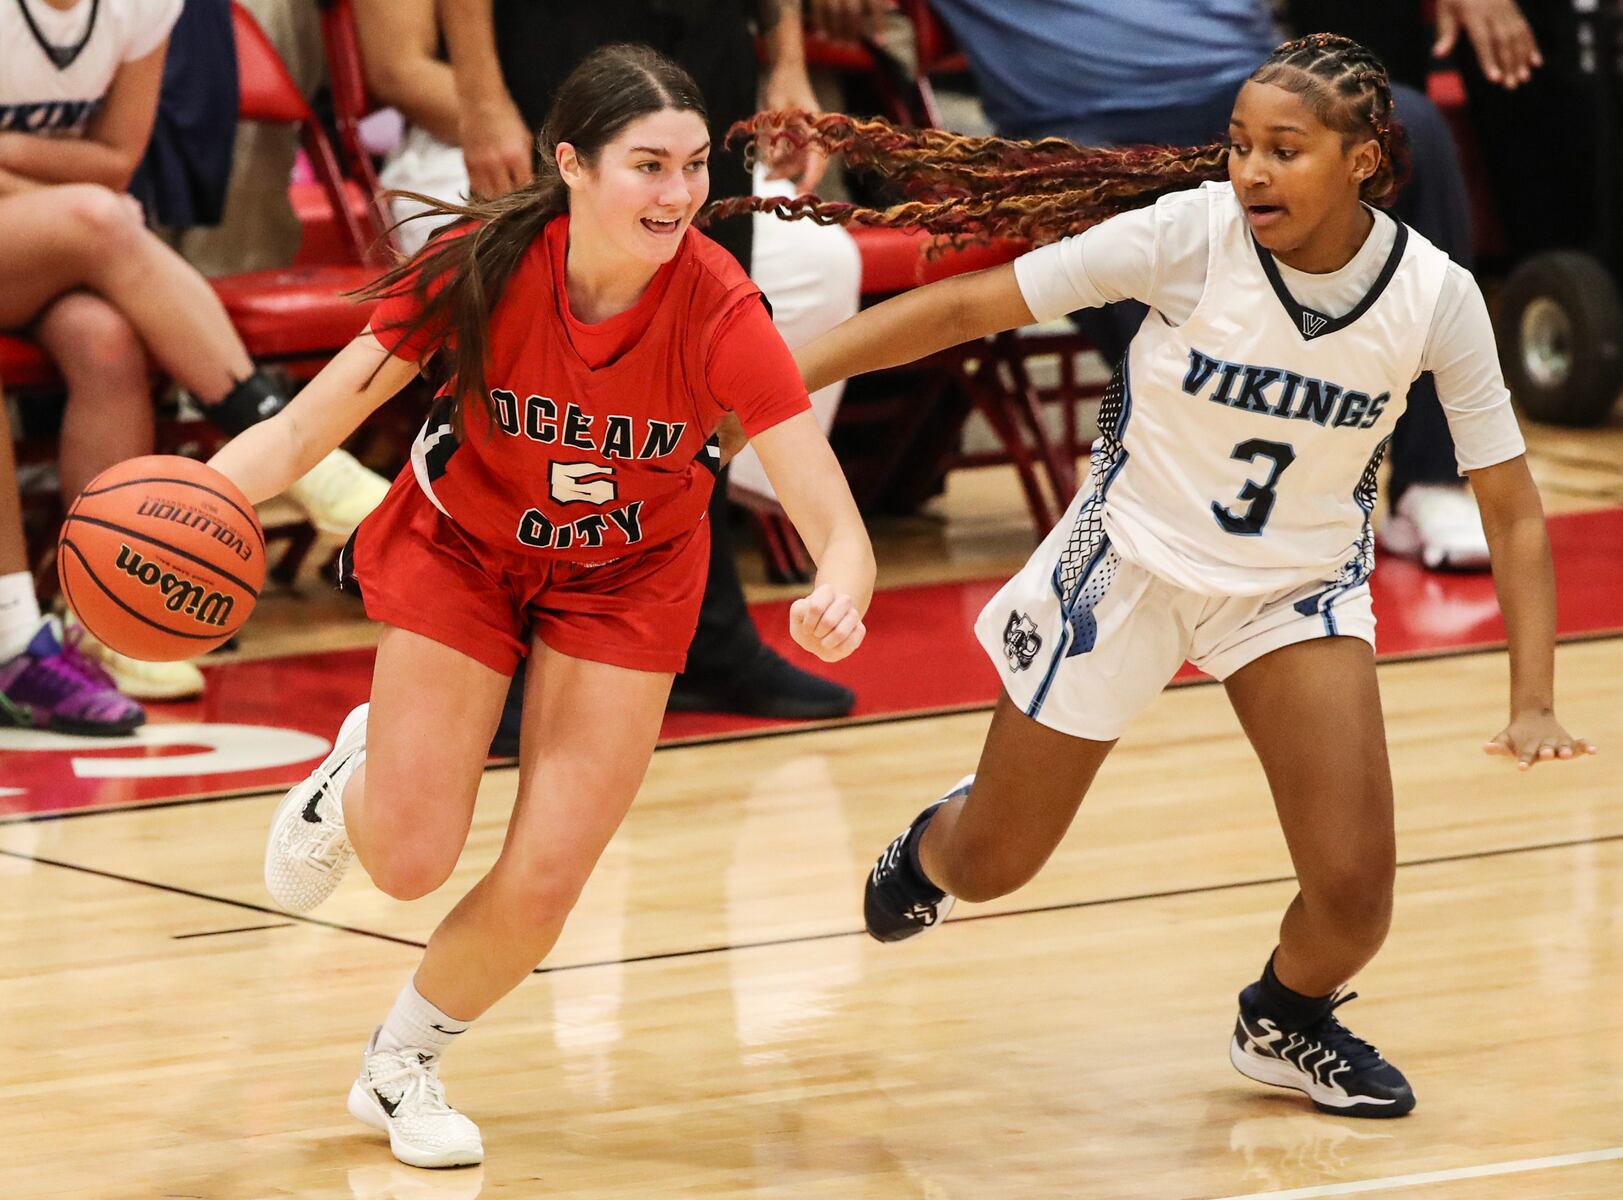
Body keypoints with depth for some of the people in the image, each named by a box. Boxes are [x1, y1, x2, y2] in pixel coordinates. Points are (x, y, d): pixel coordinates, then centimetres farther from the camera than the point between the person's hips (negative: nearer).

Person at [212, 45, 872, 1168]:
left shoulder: (717, 309, -33)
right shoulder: (486, 266, -31)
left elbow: (836, 526, -36)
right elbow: (305, 427, -26)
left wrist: (838, 599, -59)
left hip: (626, 579, 0)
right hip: (462, 549, 0)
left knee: (541, 887, -4)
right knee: (412, 860, -1)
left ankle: (401, 1067, 26)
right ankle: (359, 773, 37)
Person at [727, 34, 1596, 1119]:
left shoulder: (1436, 296, -19)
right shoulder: (1190, 232, -25)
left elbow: (1512, 508, -10)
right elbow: (966, 306, -20)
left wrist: (1534, 705, -19)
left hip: (1300, 589, 1)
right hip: (1129, 560, -1)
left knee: (1355, 892, -11)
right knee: (989, 868, 9)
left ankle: (1286, 1021, 25)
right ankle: (934, 851, 49)